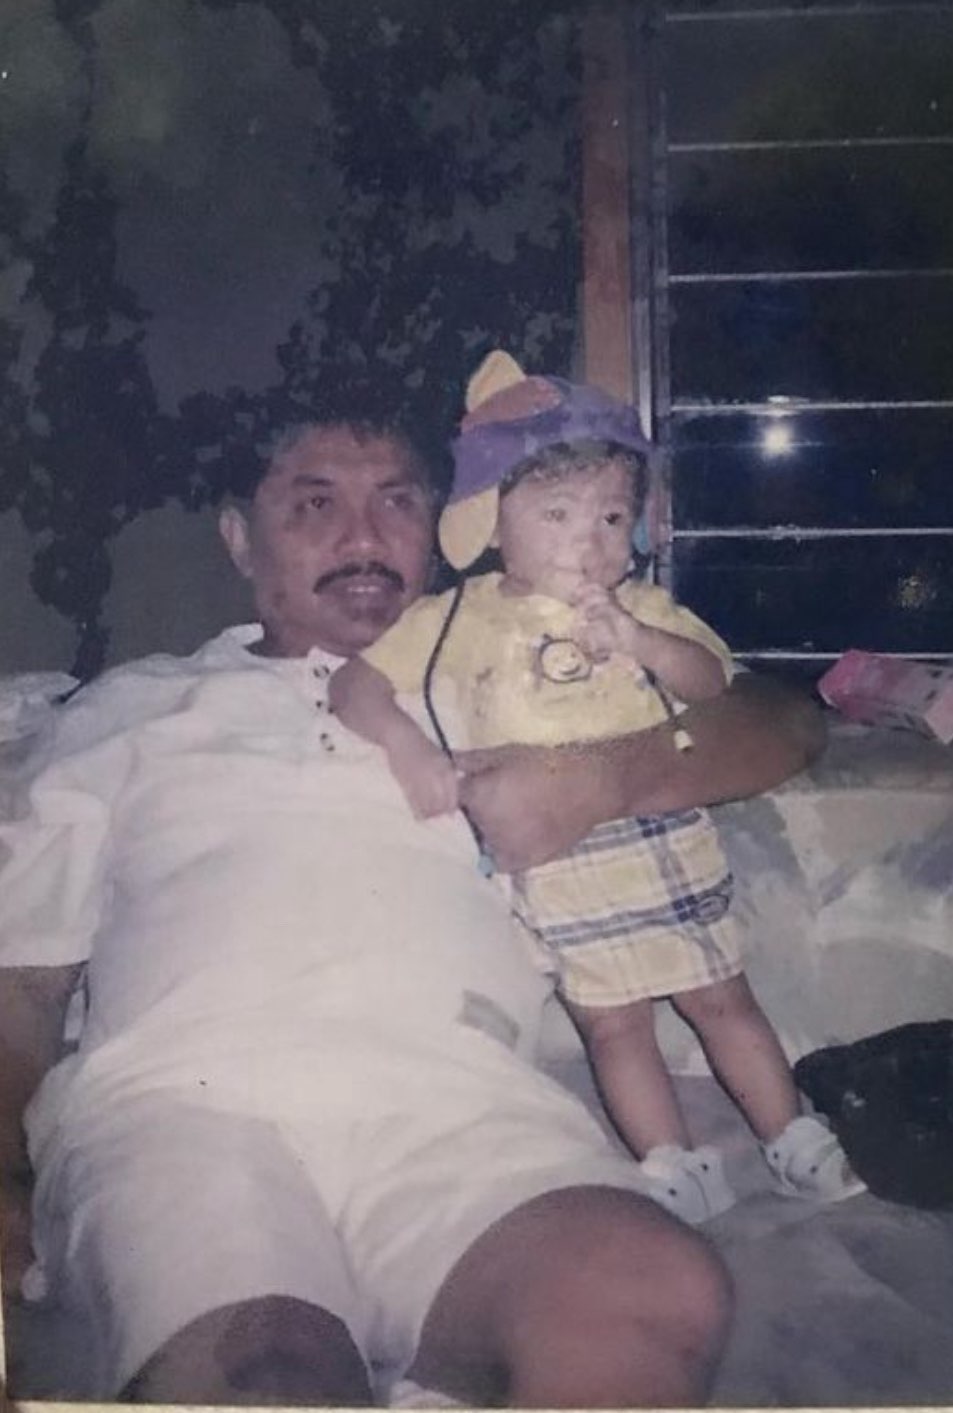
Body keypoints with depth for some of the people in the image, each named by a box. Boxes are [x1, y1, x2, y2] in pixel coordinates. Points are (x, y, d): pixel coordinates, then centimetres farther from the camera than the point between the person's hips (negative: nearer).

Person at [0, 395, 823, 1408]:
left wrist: (610, 779, 3)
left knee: (659, 1301, -30)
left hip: (453, 1101, 3)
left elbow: (785, 724, 24)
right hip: (179, 1096, -2)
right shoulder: (129, 709, 27)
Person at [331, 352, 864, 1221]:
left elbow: (713, 680, -2)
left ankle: (795, 1144, 25)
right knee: (614, 1022, 2)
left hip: (665, 835, 3)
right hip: (559, 855, -2)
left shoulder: (639, 606, 8)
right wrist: (405, 743, -21)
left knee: (723, 998, 12)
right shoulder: (462, 618, 0)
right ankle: (677, 1171, 15)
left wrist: (637, 643, -19)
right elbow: (355, 684, -3)